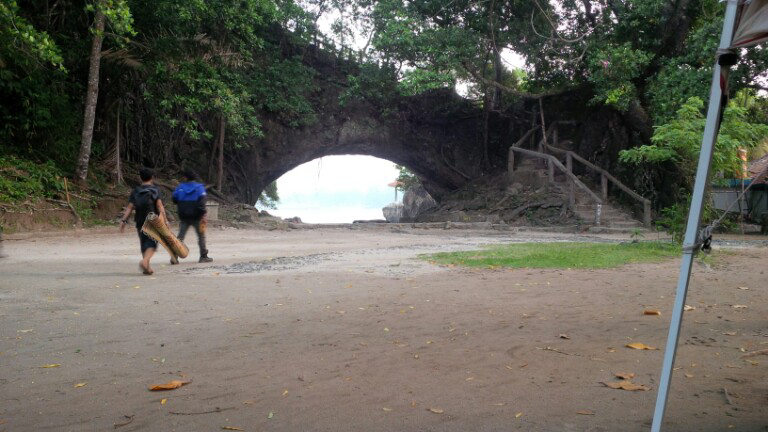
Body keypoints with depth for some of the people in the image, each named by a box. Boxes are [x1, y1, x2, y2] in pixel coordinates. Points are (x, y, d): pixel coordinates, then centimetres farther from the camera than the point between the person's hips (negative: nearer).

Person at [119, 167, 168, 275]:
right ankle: (145, 261, -26)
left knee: (144, 244, 13)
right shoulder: (154, 190, -3)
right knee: (152, 243, -3)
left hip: (140, 222, 4)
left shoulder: (135, 191, 7)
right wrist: (164, 219, -15)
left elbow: (129, 207, 0)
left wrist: (123, 220, 1)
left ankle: (147, 267, 15)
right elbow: (160, 206, -12)